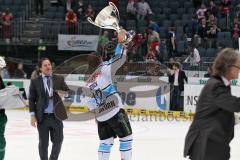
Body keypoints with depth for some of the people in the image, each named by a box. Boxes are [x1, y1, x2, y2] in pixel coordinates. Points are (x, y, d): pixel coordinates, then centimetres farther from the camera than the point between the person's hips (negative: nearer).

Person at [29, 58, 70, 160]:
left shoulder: (59, 79, 7)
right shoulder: (35, 82, 2)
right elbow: (31, 99, 2)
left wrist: (63, 93, -14)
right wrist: (32, 115, -5)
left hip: (56, 116, 2)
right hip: (42, 117, -2)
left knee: (58, 141, 7)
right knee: (43, 143, 5)